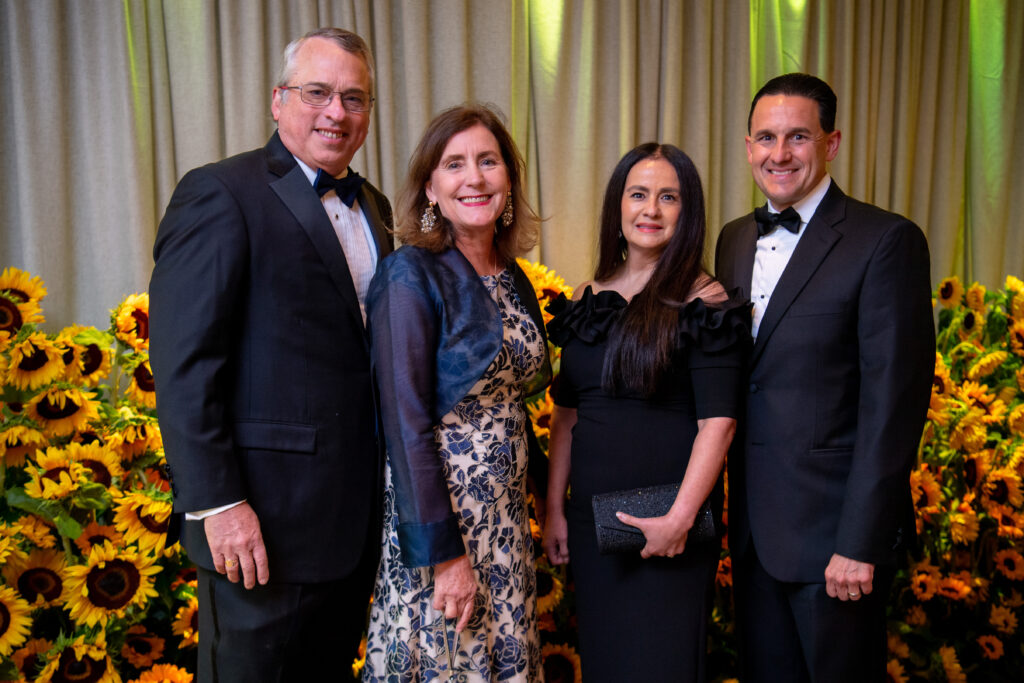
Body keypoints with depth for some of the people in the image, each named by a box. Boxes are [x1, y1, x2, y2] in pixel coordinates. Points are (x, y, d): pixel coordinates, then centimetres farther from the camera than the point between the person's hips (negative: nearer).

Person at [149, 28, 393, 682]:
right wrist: (217, 503, -19)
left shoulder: (372, 206, 12)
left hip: (358, 514, 7)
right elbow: (184, 368, -15)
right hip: (266, 519, -7)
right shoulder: (220, 194, -10)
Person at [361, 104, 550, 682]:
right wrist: (444, 552, -18)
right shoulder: (412, 276, -13)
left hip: (508, 518, 7)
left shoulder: (514, 280, 8)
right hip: (438, 511, -7)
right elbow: (406, 422, -17)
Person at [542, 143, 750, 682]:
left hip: (670, 520, -5)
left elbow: (717, 421, -13)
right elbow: (566, 412, 10)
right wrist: (554, 508, 7)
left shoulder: (702, 301, -8)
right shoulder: (588, 298, 7)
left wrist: (681, 517, -20)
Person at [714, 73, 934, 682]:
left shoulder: (886, 241, -12)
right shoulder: (735, 240, 9)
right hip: (754, 520, 6)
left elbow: (893, 403, -16)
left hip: (836, 525, -6)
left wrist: (860, 542, -18)